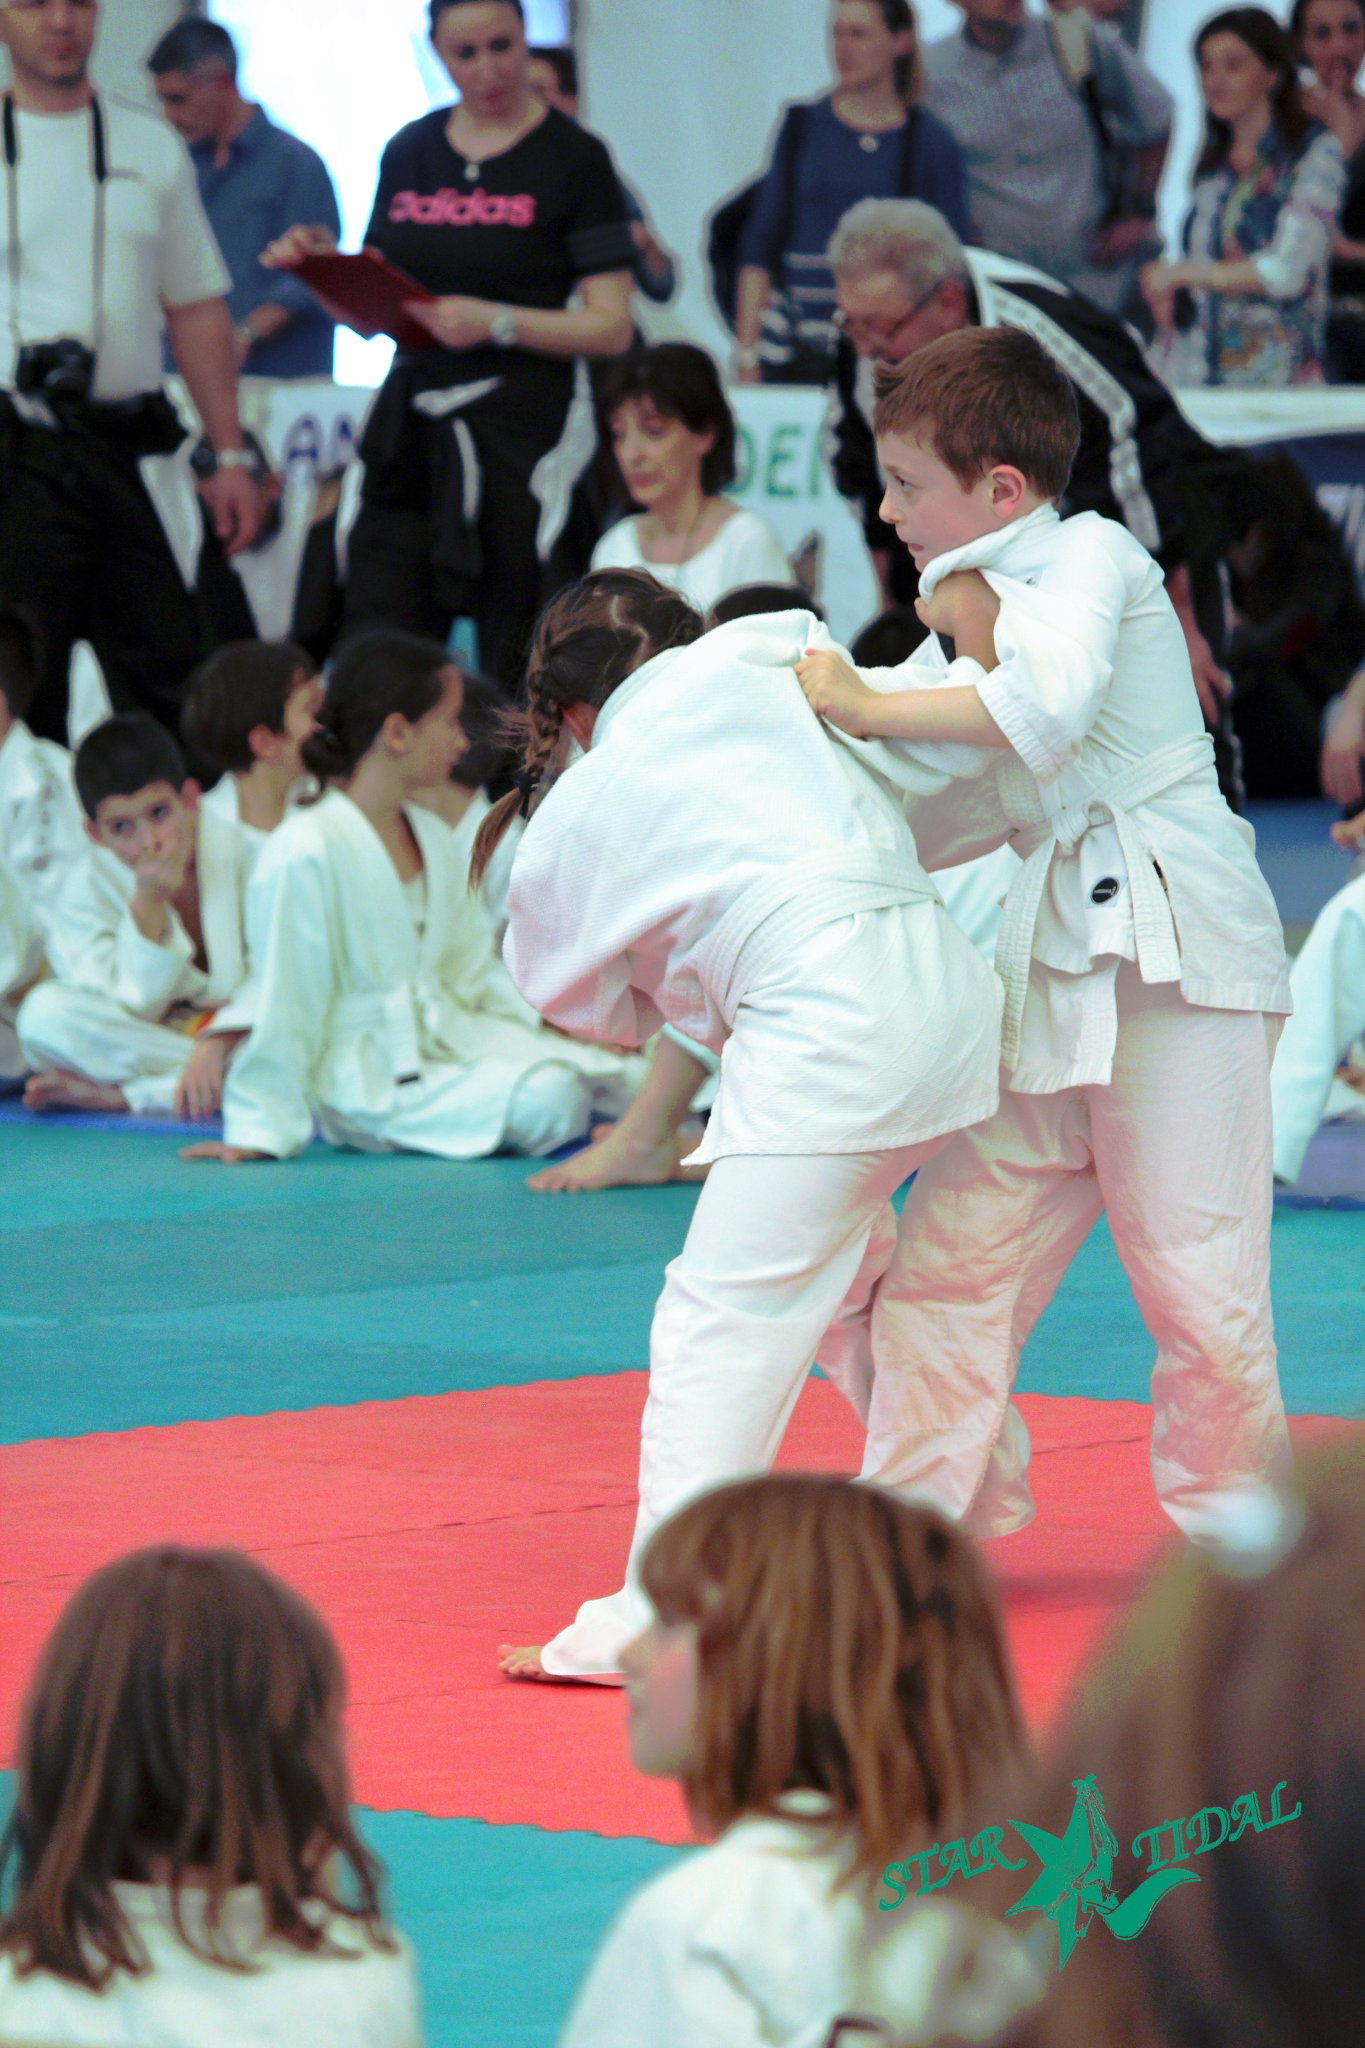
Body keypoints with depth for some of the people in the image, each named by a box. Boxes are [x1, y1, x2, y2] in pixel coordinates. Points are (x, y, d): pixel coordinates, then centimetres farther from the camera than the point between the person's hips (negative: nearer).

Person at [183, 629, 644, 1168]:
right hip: (368, 1079, -8)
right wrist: (260, 1128, -9)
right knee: (547, 1101, -26)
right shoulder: (304, 853, -17)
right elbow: (284, 1000, -14)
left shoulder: (432, 838, 11)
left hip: (450, 1037, 8)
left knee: (620, 1078, -10)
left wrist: (553, 1020, 4)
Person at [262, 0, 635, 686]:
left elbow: (611, 327, -5)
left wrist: (498, 324, -18)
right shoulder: (409, 153, 14)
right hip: (413, 430, 4)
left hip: (524, 435, -4)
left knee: (519, 679, -4)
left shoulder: (573, 158, 0)